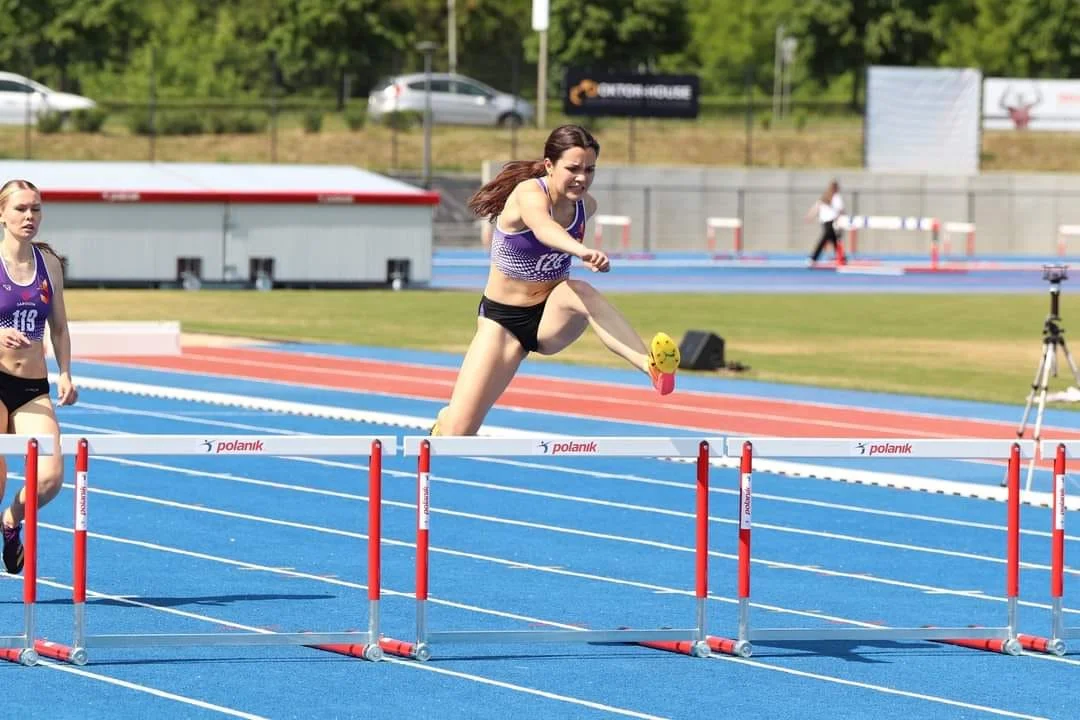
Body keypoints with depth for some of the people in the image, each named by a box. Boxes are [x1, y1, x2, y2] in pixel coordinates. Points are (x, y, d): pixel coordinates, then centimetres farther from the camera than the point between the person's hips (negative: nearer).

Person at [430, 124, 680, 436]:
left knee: (580, 293, -35)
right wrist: (581, 249, -70)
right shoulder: (529, 194, -24)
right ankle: (445, 422, 32)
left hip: (552, 317, 3)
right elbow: (543, 228, -52)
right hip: (503, 319, -3)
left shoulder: (586, 205, -6)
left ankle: (651, 364, -54)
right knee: (459, 430, -8)